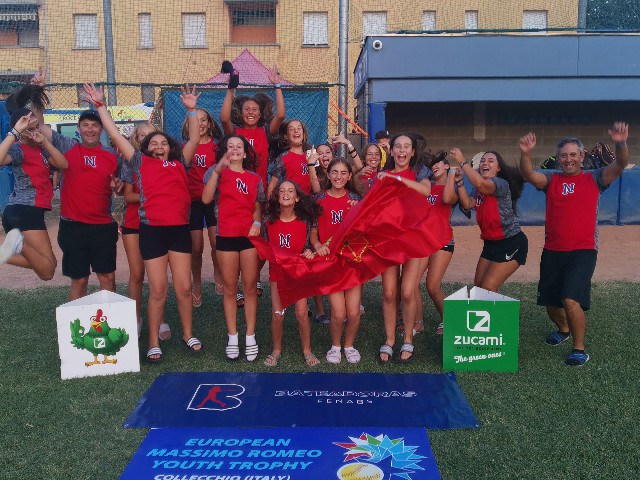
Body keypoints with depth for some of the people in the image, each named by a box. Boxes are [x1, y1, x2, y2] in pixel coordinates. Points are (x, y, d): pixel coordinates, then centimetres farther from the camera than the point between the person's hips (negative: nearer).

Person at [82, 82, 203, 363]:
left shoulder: (179, 163, 15)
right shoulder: (140, 162, 10)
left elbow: (194, 139, 10)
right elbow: (115, 135, 10)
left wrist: (191, 110, 4)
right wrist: (100, 106, 9)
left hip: (180, 229, 2)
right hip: (152, 231, -2)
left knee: (184, 287, 6)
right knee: (158, 290, 1)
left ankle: (188, 335, 21)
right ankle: (153, 343, 14)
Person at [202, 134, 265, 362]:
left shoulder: (254, 178, 12)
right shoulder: (216, 172, 4)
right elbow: (206, 198, -13)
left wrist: (257, 222, -5)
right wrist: (218, 168, -18)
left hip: (250, 236, 2)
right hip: (226, 236, -1)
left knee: (250, 287, 4)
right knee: (230, 288, 5)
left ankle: (250, 337, 11)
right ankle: (232, 338, 14)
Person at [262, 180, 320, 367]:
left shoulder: (305, 221, -9)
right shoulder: (269, 220, -7)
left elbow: (307, 245, 1)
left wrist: (308, 252, -20)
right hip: (277, 270, 1)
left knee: (301, 313, -5)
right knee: (277, 314, -3)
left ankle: (307, 350, 16)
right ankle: (276, 350, 19)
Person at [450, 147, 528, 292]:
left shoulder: (501, 183, -17)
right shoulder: (478, 188, 8)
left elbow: (481, 185, -39)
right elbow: (468, 204, -9)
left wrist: (462, 162, -36)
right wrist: (459, 180, -18)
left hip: (511, 243, -8)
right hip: (491, 243, 8)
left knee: (488, 289, -10)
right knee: (478, 286, 11)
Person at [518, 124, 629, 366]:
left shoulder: (594, 178, 3)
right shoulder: (551, 180, 5)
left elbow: (620, 165, -13)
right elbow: (528, 175, -13)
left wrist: (621, 143, -34)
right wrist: (525, 153, -34)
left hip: (583, 251, -3)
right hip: (552, 252, 3)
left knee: (571, 300, -20)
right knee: (551, 304, 13)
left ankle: (579, 349, 1)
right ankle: (564, 329, 46)